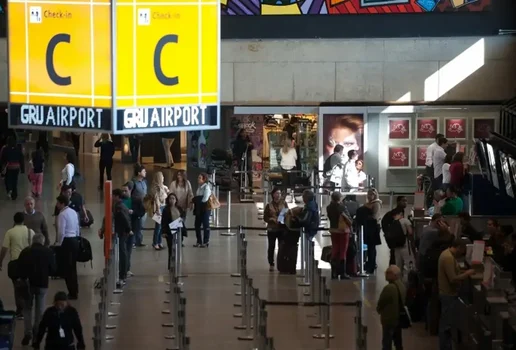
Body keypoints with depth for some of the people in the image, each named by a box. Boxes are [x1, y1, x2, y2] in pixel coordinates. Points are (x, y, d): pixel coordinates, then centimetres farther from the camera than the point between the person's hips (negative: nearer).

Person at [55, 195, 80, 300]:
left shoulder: (62, 214, -15)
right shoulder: (73, 212, 11)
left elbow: (61, 232, -19)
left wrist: (58, 244, -7)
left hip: (66, 242, -9)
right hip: (75, 240, 9)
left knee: (66, 268, -2)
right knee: (72, 267, 16)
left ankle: (72, 293, -1)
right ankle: (75, 291, 22)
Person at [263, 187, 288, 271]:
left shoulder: (284, 204, 3)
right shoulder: (269, 205, -1)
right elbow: (265, 218, 0)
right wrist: (273, 220, -16)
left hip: (282, 229, 1)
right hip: (272, 229, -1)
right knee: (271, 247, 5)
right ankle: (271, 264, 16)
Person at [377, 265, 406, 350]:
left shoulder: (389, 288, -24)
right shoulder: (402, 286, 4)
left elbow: (380, 304, -15)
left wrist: (379, 310, 8)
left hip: (389, 320, -9)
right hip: (399, 318, 9)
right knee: (398, 343, 16)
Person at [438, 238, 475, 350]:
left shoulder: (448, 253, 9)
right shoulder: (448, 258, -24)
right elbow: (453, 279, -27)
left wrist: (464, 273, 8)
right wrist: (467, 274, -17)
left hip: (447, 293, 11)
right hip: (449, 295, -11)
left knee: (446, 323, 17)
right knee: (447, 324, -4)